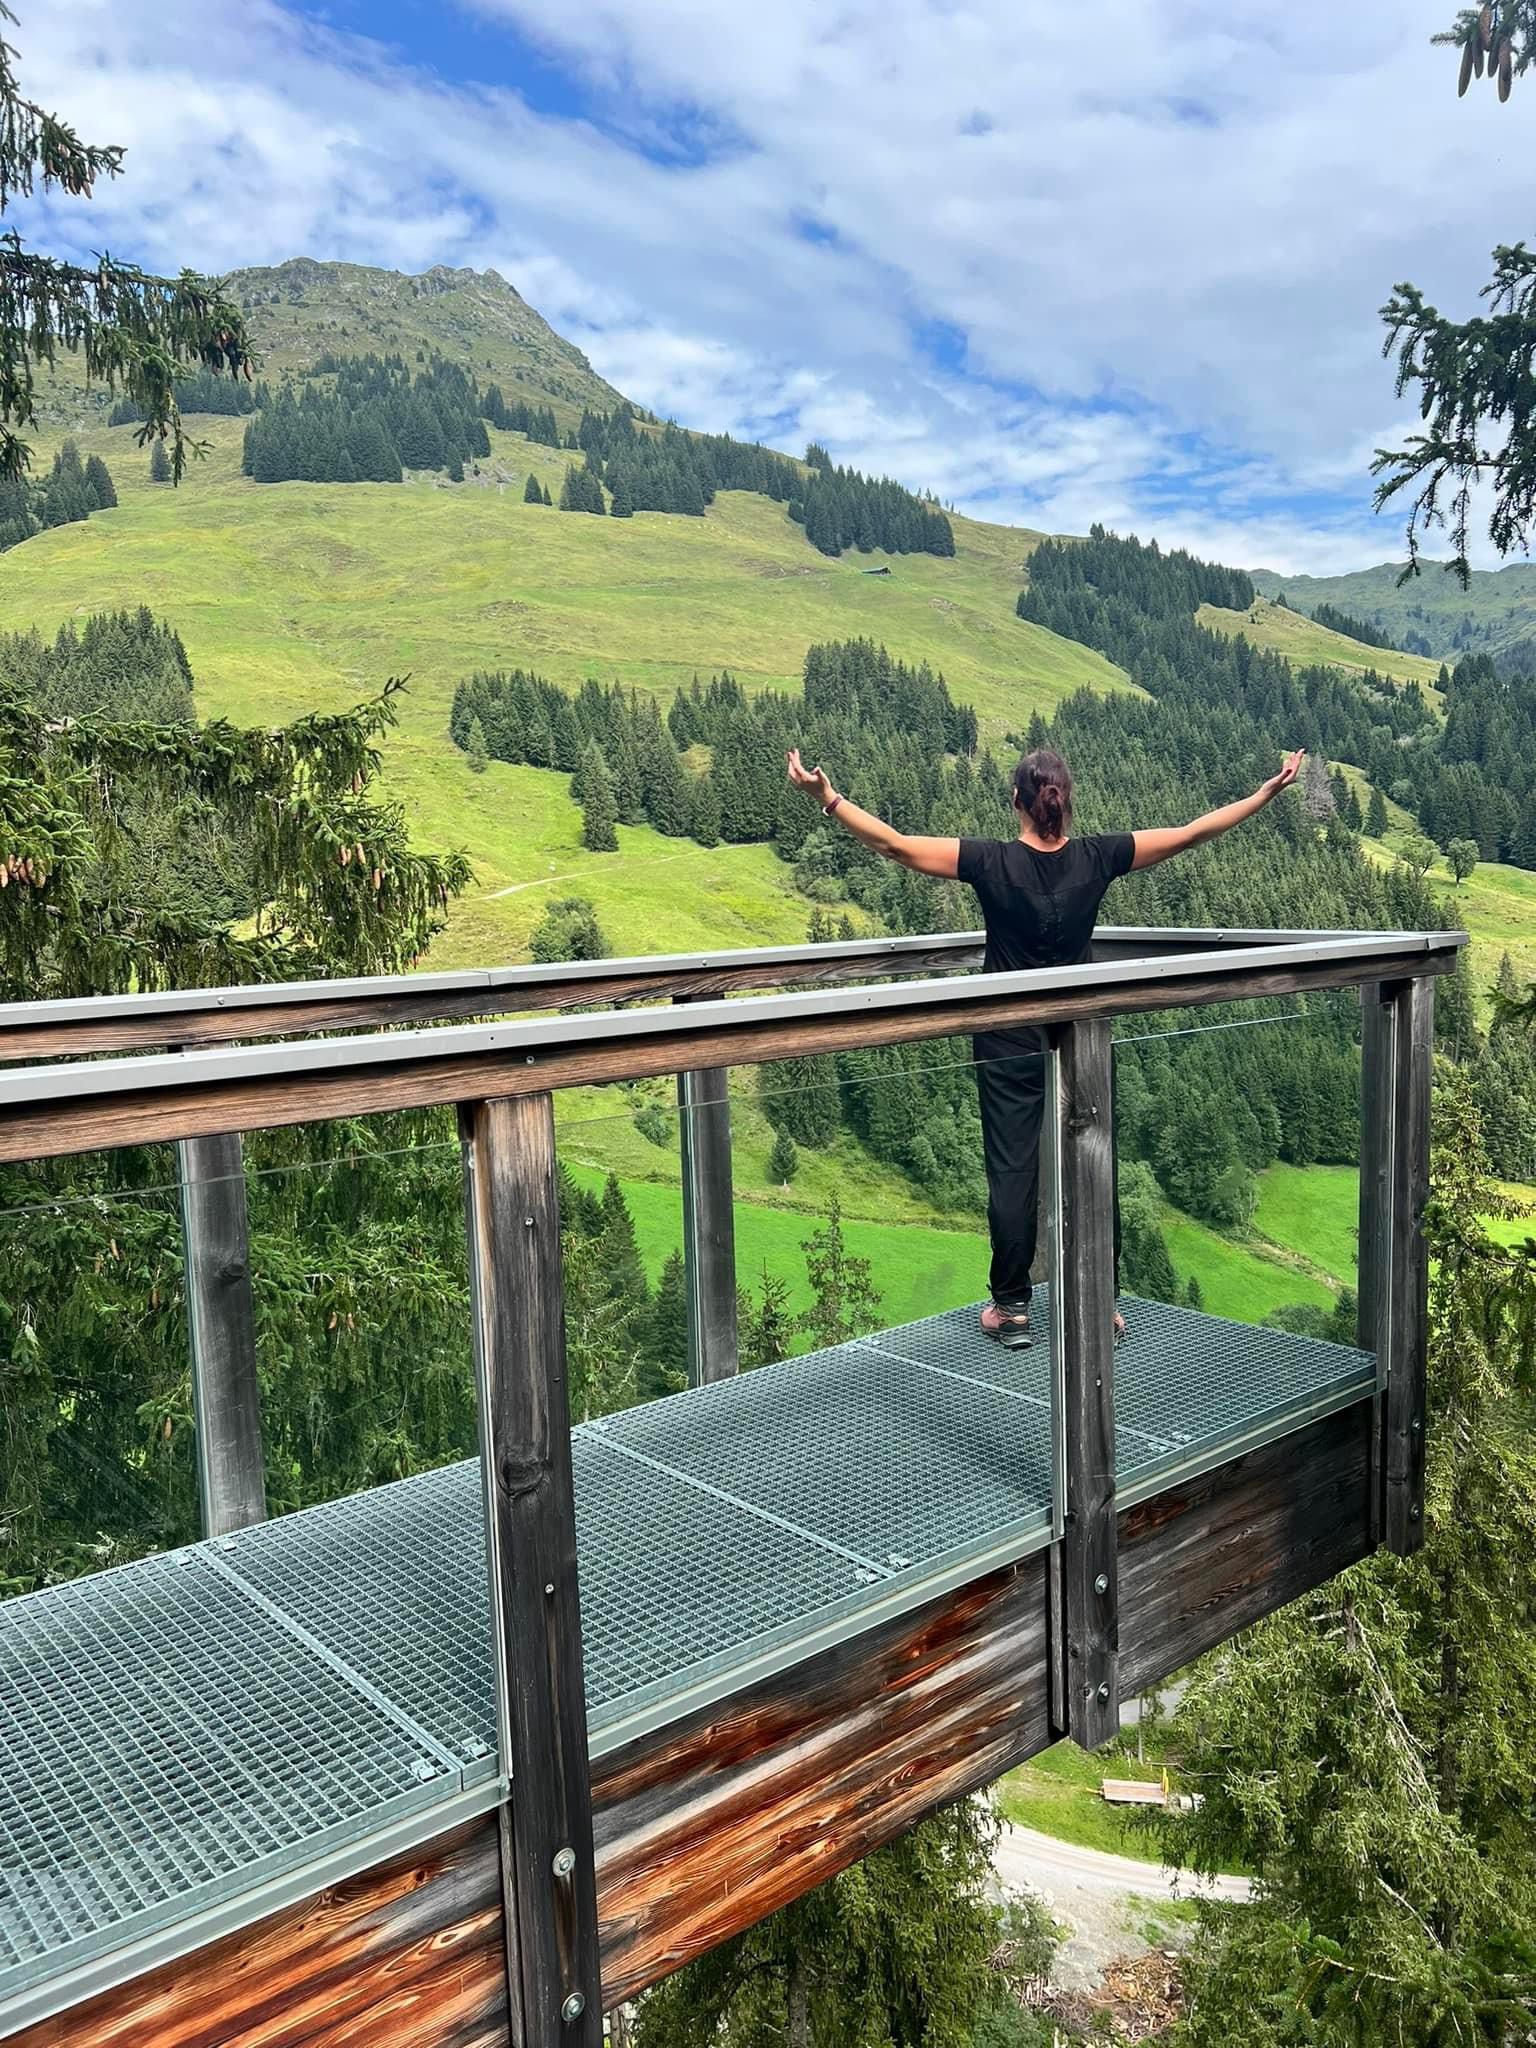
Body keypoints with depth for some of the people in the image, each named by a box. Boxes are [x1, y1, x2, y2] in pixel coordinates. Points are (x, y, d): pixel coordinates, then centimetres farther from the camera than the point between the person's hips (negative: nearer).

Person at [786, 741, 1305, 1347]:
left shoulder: (992, 862, -14)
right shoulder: (1096, 858, -8)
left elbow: (894, 844, -17)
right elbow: (1191, 834, -1)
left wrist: (828, 798, -14)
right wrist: (1267, 793, 8)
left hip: (1008, 1045, -2)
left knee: (1012, 1171, 5)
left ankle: (1011, 1309, 12)